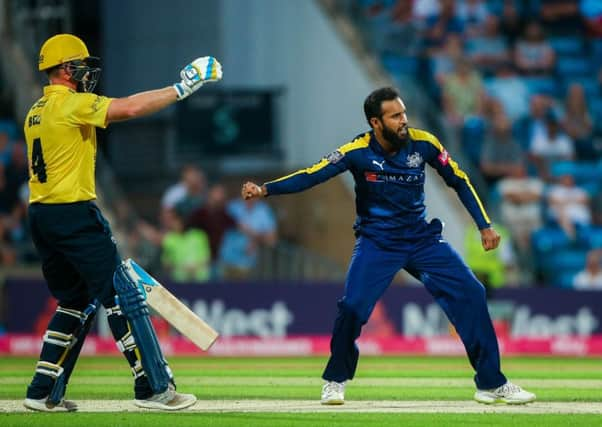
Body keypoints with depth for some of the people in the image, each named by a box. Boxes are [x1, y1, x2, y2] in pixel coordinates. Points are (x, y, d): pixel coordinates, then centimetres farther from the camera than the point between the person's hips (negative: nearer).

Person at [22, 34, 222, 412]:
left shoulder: (36, 112, 15)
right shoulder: (71, 104, -12)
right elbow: (129, 108, -25)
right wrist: (180, 90, -18)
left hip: (42, 217, 9)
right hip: (74, 214, -9)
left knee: (76, 302, 17)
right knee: (123, 296, -4)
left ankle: (44, 393, 14)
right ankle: (155, 388, -5)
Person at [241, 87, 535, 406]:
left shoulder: (423, 143, -10)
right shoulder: (357, 152, -16)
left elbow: (458, 181, 2)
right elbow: (311, 176, -22)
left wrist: (484, 225, -1)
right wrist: (264, 189, -36)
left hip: (422, 238, 3)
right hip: (377, 243, -2)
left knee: (471, 294, -7)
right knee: (352, 306, -20)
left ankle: (491, 384, 5)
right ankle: (335, 381, 7)